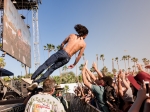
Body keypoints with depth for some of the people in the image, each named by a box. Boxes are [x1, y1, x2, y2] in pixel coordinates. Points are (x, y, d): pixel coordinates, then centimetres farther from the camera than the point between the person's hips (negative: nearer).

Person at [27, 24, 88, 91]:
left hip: (62, 52, -1)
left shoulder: (72, 35, 10)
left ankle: (32, 78, -3)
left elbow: (62, 44, 15)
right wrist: (74, 64, 21)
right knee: (51, 69, 8)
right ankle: (37, 82, 1)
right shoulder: (83, 44, 7)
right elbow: (79, 56, 9)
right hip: (67, 58, 1)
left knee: (45, 65, 4)